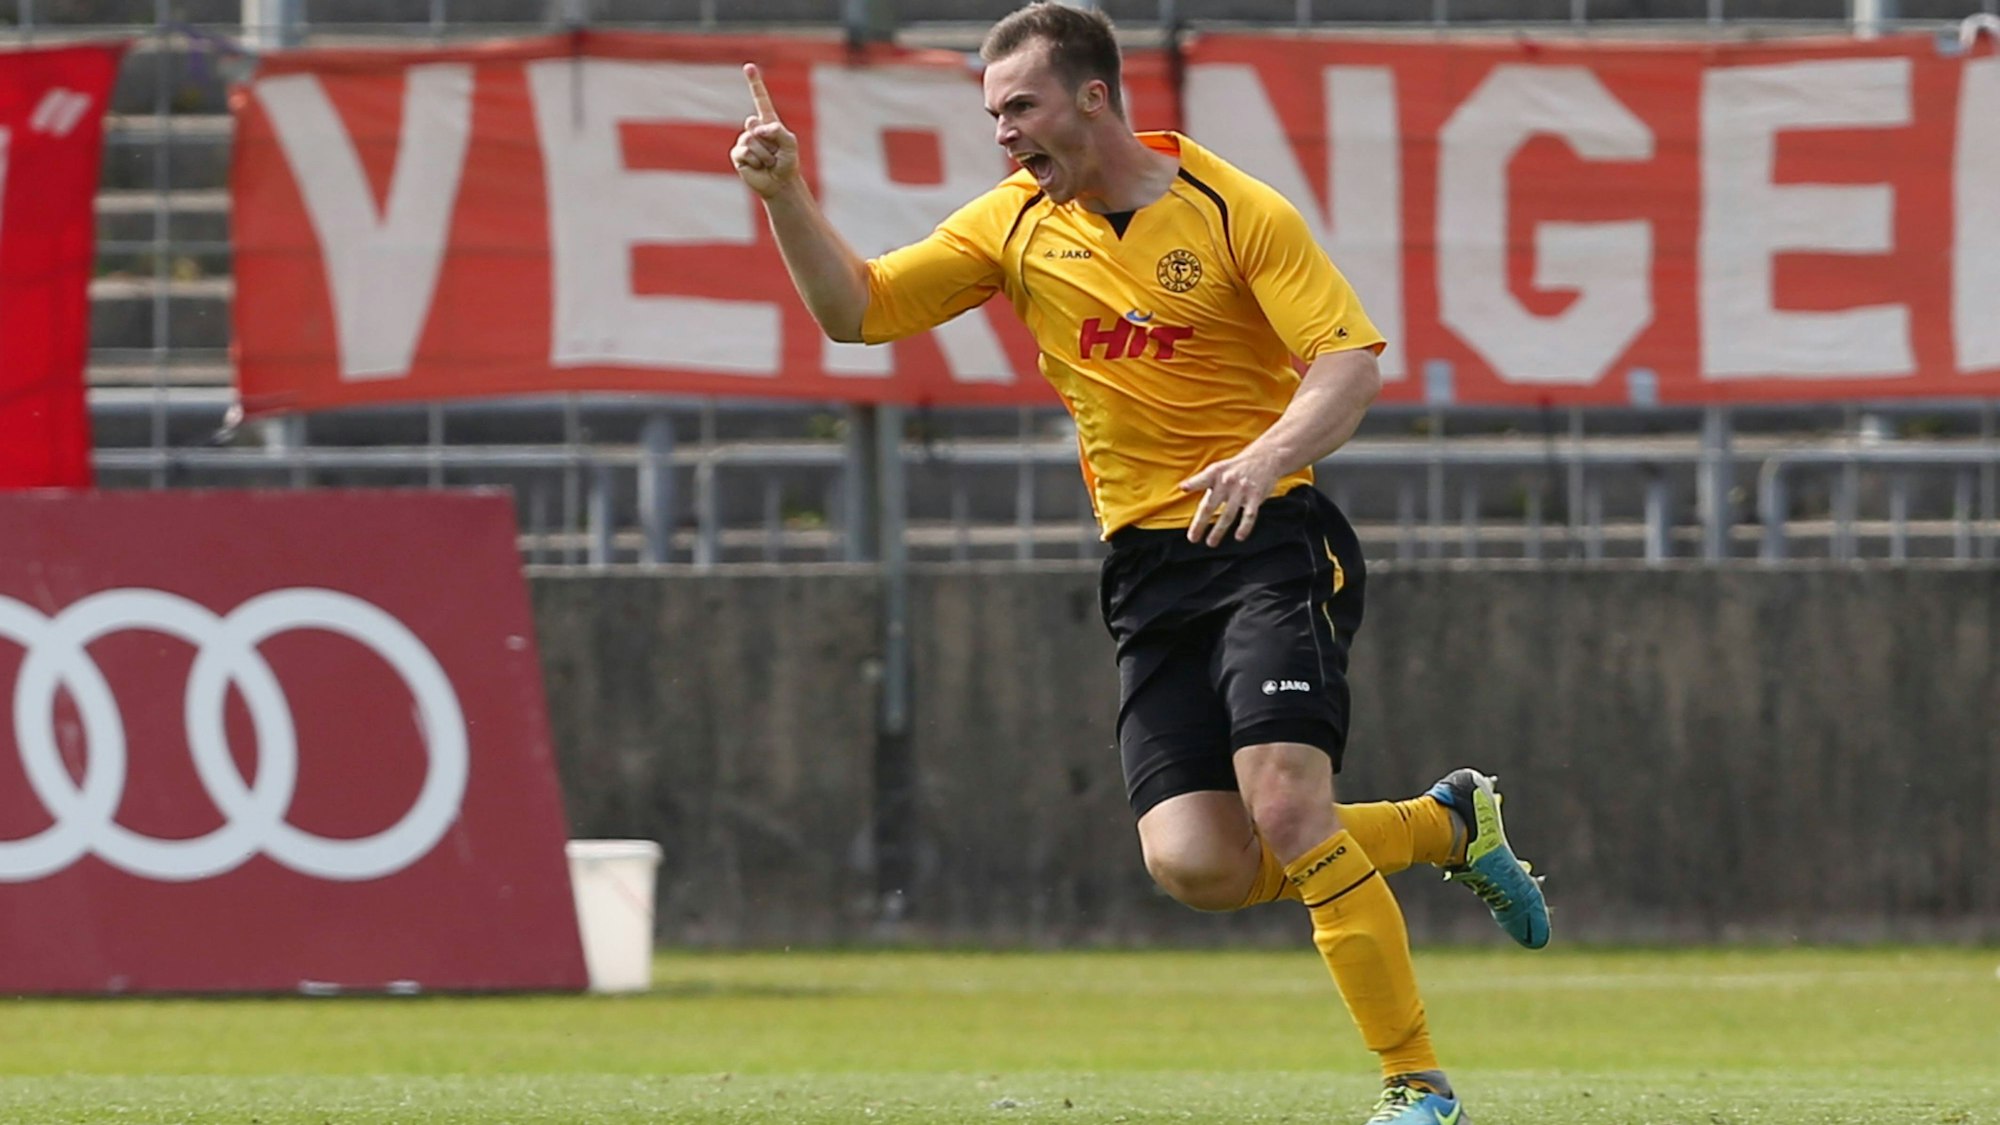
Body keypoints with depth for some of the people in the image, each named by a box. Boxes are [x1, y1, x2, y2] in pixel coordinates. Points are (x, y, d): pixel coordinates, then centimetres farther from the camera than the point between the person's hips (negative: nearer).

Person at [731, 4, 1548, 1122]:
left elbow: (1351, 360, -14)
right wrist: (787, 194, -7)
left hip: (1271, 536, -5)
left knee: (1283, 801, -23)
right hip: (1149, 563, 5)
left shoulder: (1237, 212, -7)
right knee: (1195, 861, -11)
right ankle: (1444, 825, 14)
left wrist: (1269, 454, -32)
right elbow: (857, 309, 9)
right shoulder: (1017, 224, 9)